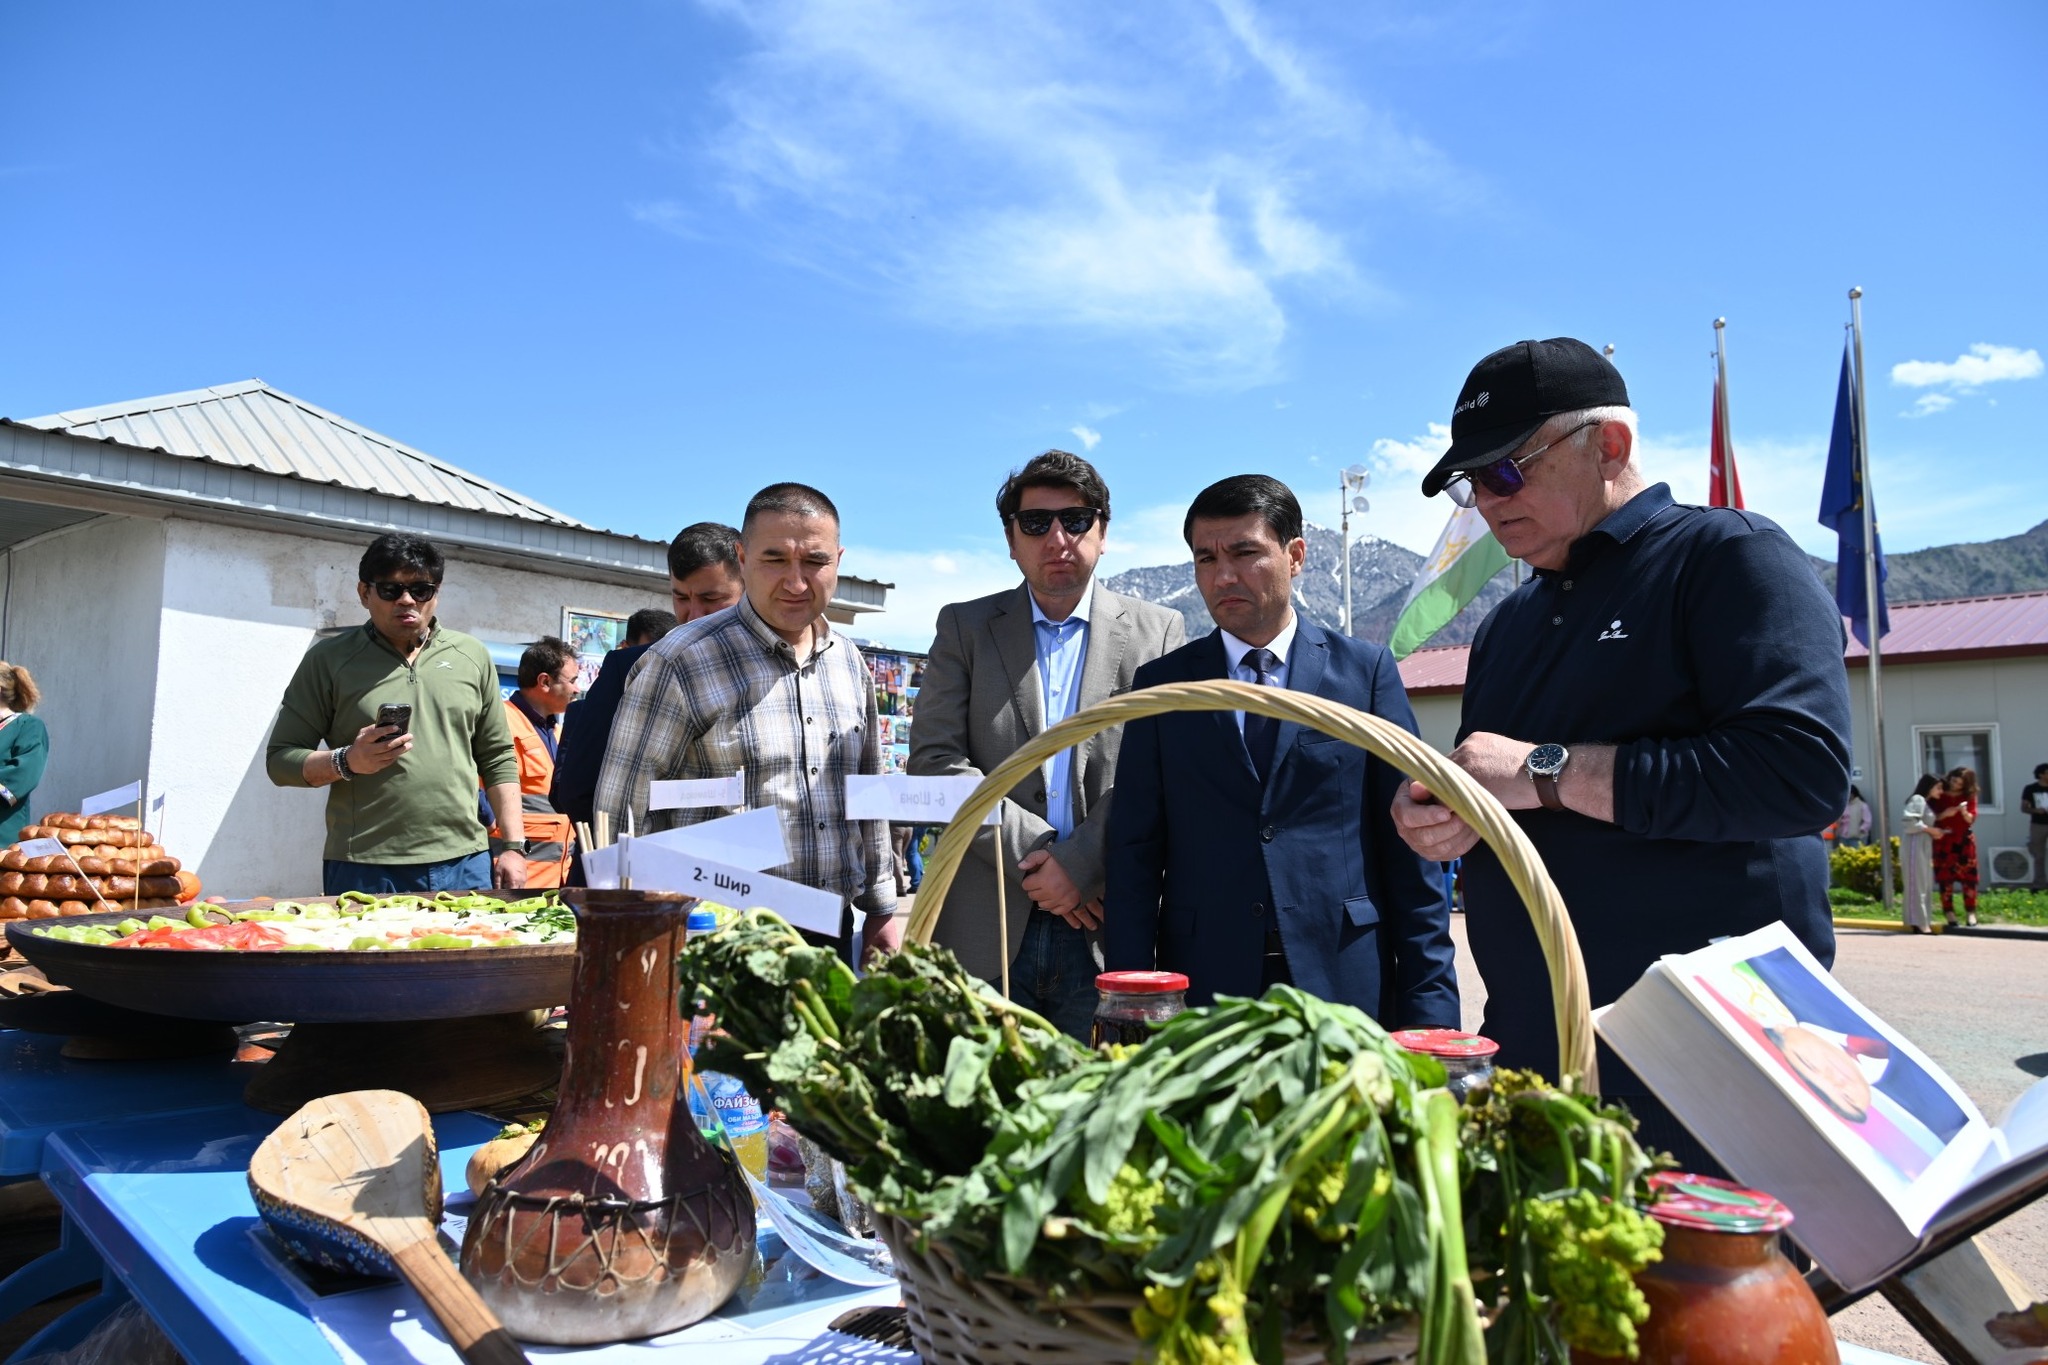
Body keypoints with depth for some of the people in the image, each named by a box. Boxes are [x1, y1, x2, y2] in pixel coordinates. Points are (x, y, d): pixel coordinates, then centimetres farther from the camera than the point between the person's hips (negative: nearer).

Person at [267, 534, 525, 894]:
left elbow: (499, 759, 12)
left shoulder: (472, 657, 11)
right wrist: (347, 762, -16)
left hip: (464, 865, 2)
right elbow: (280, 759, 4)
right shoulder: (328, 659, 4)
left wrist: (514, 847, 4)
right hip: (364, 872, -2)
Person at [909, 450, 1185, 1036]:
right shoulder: (964, 627, 8)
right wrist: (1032, 856, -9)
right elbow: (934, 762, -1)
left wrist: (1079, 863, -12)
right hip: (988, 931, 1)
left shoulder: (1158, 633, 6)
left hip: (1110, 932, 0)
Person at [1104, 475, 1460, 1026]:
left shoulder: (1366, 669, 3)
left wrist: (1428, 1002, -3)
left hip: (1346, 982, 0)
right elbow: (1135, 852, 3)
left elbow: (1408, 845, 2)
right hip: (1202, 984, 1)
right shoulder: (1162, 685, 5)